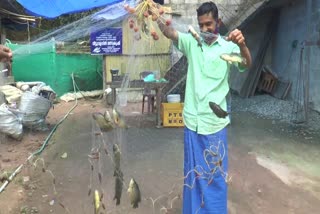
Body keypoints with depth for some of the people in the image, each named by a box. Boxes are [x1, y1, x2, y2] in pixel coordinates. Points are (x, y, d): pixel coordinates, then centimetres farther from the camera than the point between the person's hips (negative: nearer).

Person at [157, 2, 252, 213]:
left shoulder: (227, 47, -3)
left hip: (215, 122, -2)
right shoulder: (191, 42, 4)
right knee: (193, 172, 15)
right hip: (192, 120, 2)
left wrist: (242, 44, -40)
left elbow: (247, 64, -18)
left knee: (216, 173, 11)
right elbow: (169, 32, -9)